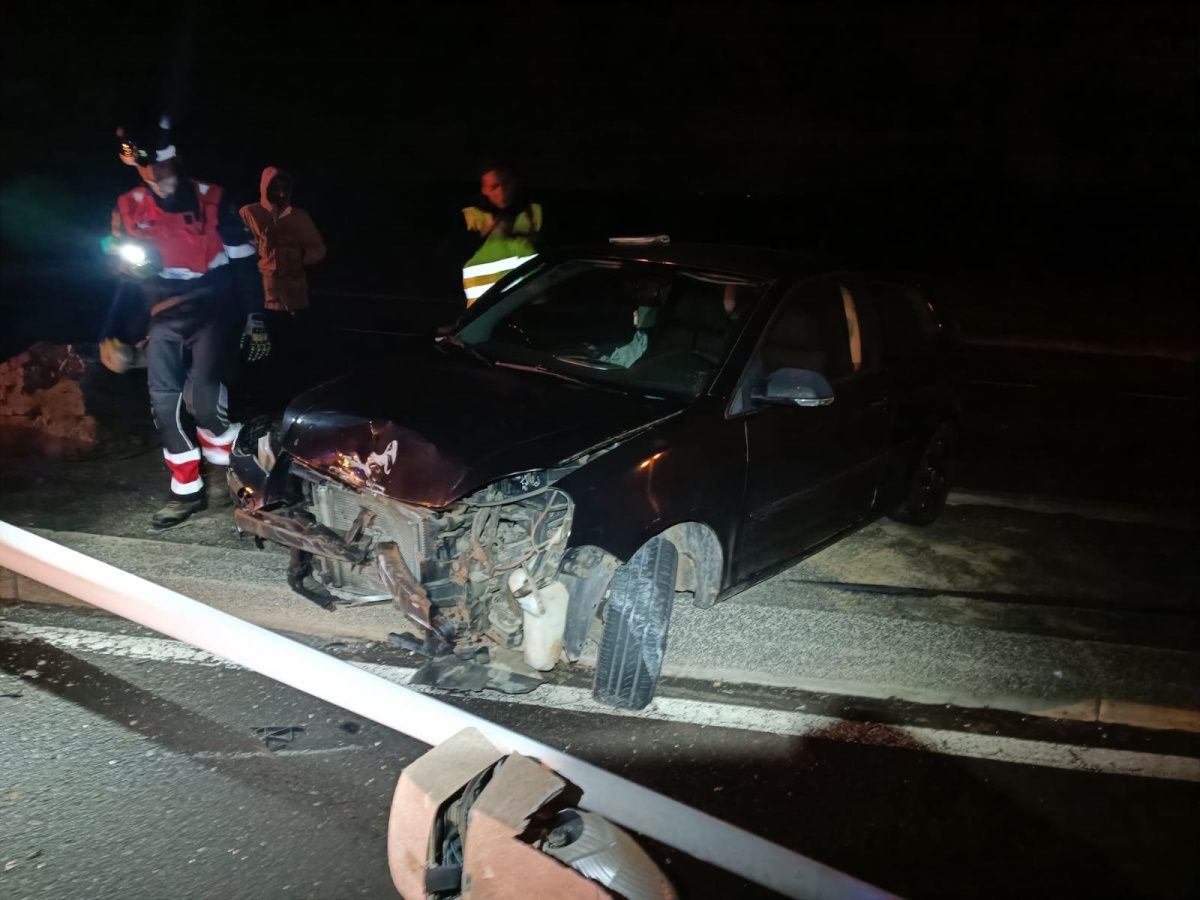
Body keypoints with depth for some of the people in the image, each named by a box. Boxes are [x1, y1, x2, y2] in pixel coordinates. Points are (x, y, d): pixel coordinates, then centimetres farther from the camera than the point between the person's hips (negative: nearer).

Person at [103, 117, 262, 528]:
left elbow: (245, 260, 1)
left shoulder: (211, 198, -4)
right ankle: (187, 490, 14)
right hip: (165, 316, 4)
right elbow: (119, 276, 12)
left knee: (201, 394, -22)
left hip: (213, 308, -4)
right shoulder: (128, 209, 4)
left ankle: (223, 462, 6)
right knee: (164, 402, 1)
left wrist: (255, 317, -2)